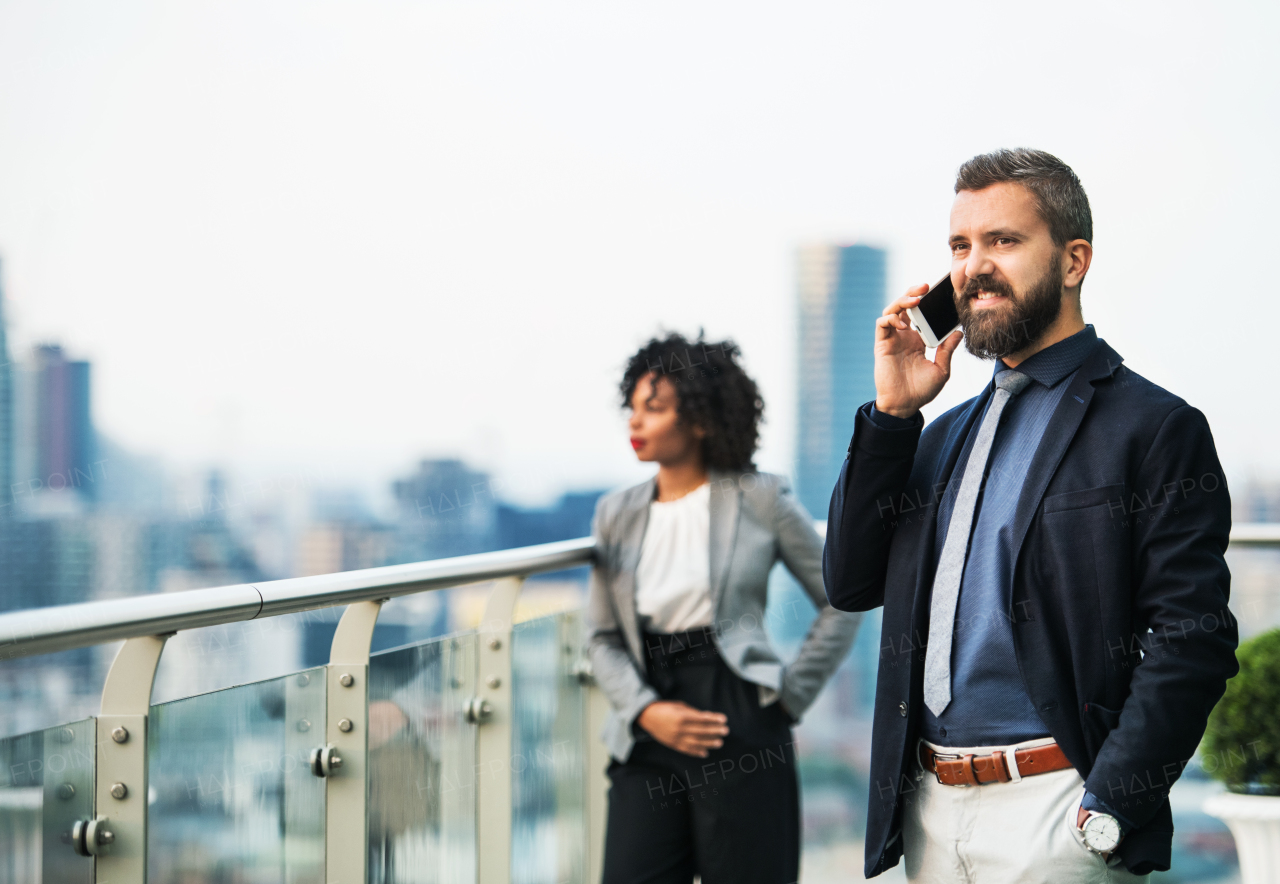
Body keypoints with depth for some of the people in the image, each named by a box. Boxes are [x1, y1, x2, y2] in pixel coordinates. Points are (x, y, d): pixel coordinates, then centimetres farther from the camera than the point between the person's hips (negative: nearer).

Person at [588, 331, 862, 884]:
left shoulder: (760, 500, 1)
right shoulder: (617, 515, 11)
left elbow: (841, 605, 6)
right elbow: (603, 637, 10)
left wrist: (790, 696, 0)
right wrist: (645, 711, -6)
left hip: (742, 730, -3)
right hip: (648, 737, 3)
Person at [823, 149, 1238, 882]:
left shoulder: (1156, 428, -5)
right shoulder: (946, 436, 17)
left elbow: (1192, 640, -12)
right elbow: (851, 583, 10)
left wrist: (1107, 813, -18)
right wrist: (892, 413, 2)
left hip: (1051, 811, -6)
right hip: (929, 813, 6)